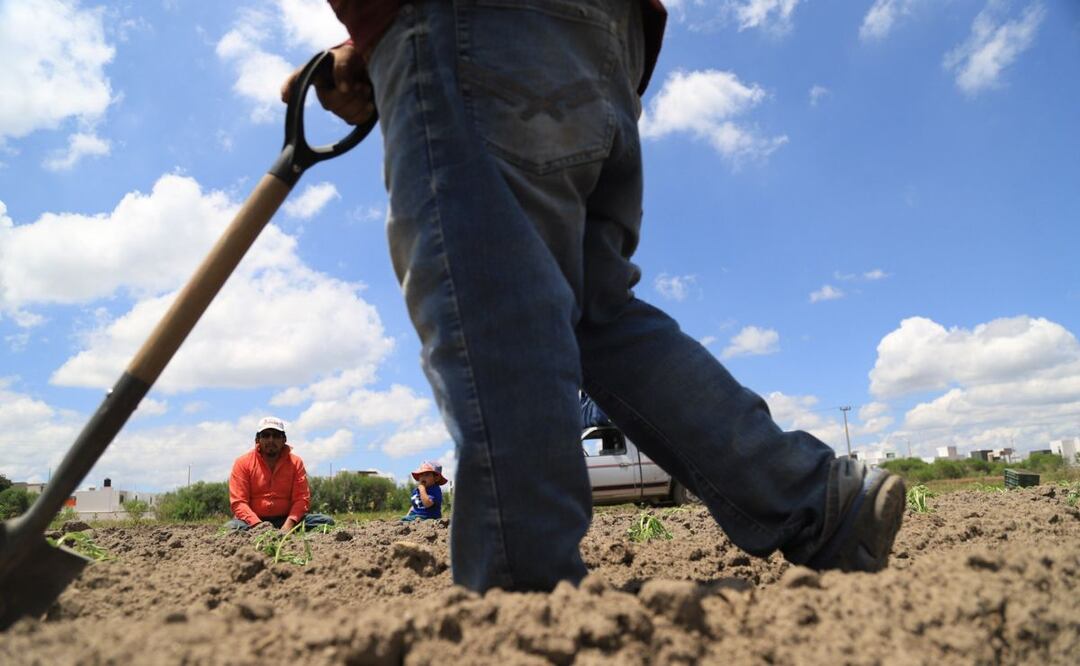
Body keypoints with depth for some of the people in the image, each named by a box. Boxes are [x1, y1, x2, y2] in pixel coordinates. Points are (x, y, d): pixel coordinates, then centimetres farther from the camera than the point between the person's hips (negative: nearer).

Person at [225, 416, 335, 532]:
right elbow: (238, 502, -9)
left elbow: (302, 498, -3)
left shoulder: (295, 462, 2)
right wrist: (259, 525, -24)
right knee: (231, 527, -36)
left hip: (286, 520, 2)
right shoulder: (243, 463, -2)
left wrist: (289, 524, -22)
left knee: (326, 521, -21)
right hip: (253, 521, -2)